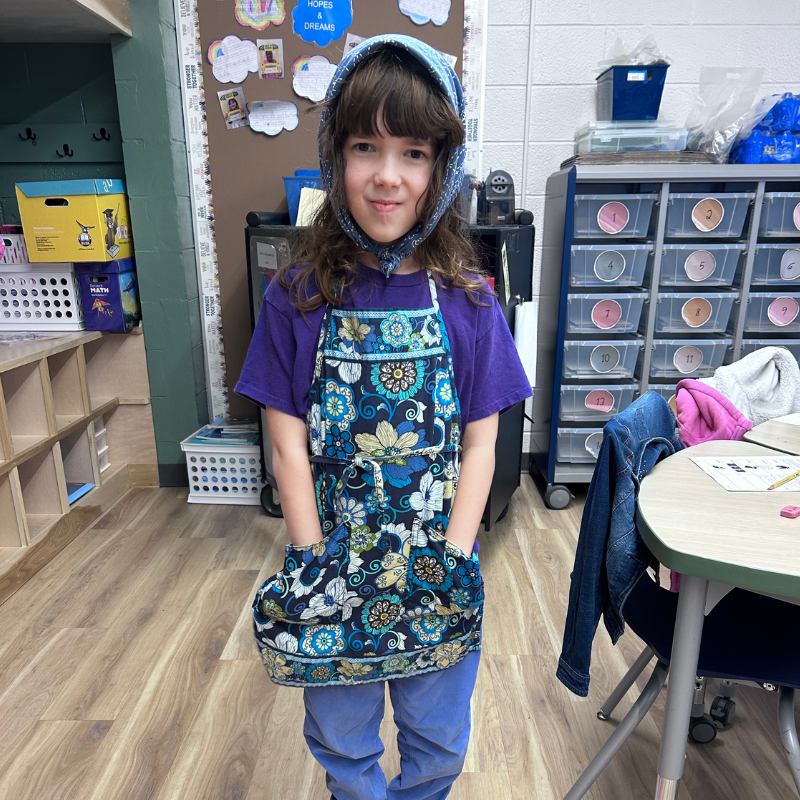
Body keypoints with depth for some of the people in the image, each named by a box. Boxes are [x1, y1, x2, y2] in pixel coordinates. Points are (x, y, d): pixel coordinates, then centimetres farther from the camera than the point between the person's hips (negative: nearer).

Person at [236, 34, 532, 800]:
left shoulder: (467, 302, -8)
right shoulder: (297, 298, -9)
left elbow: (479, 446, -6)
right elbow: (289, 445, -9)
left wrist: (449, 563, -11)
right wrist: (315, 565, -11)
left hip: (440, 565, 1)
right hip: (333, 566, 0)